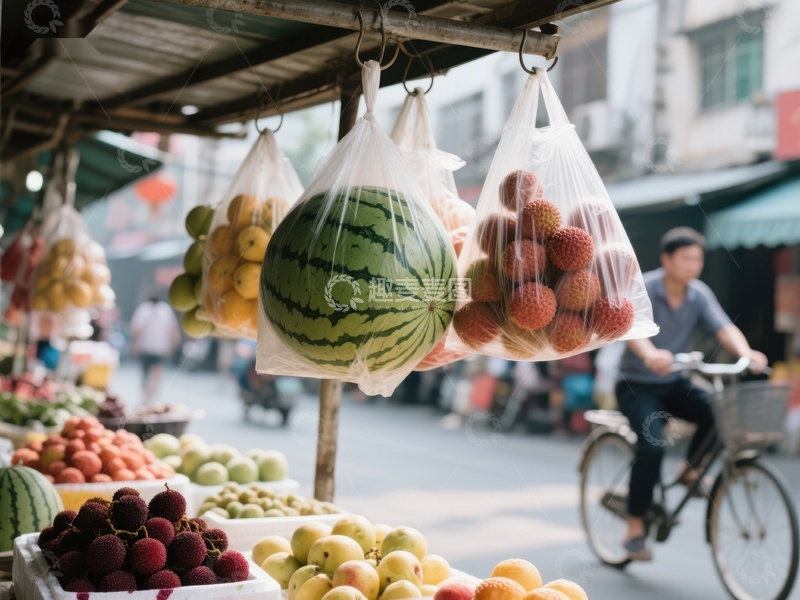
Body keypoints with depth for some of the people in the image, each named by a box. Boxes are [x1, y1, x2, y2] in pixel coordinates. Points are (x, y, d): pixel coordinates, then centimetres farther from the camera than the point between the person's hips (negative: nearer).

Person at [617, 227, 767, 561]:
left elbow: (724, 328, -16)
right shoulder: (642, 288, -16)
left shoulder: (700, 295, -2)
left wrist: (745, 353, -38)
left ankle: (691, 470, 4)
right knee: (653, 443, -26)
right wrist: (651, 354, -55)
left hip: (674, 384, 4)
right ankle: (635, 528, -11)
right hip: (637, 385, -4)